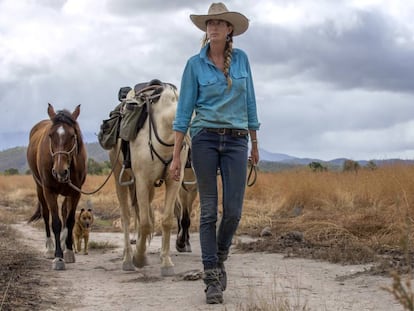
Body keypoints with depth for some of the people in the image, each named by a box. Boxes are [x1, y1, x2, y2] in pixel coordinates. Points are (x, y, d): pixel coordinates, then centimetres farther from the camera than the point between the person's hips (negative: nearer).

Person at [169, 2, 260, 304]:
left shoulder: (241, 59, 5)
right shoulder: (195, 64, -1)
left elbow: (249, 102, 13)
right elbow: (184, 110, -2)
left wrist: (255, 144, 15)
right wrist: (176, 156, -5)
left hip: (236, 141, 2)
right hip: (205, 138, -2)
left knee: (234, 210, -2)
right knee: (209, 210, 0)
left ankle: (219, 260, 26)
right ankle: (212, 279, 7)